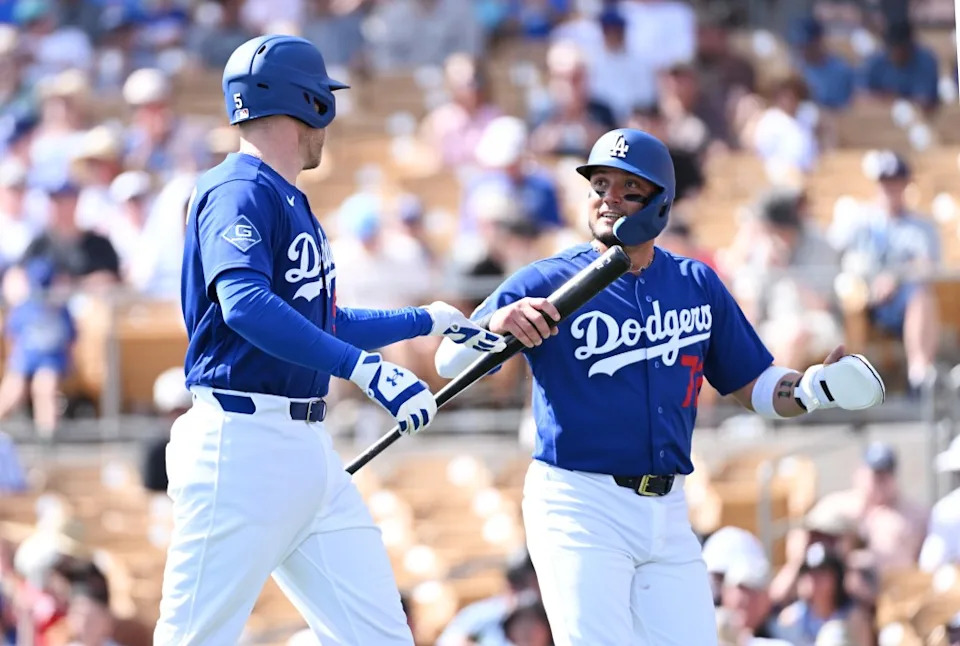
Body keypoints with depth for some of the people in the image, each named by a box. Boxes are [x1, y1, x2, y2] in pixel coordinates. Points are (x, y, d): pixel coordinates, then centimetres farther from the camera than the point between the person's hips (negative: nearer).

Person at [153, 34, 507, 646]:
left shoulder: (292, 203, 20)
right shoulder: (240, 192, -10)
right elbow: (246, 304, -28)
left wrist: (429, 319, 36)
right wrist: (365, 367, -33)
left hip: (310, 450, 10)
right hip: (242, 441, -10)